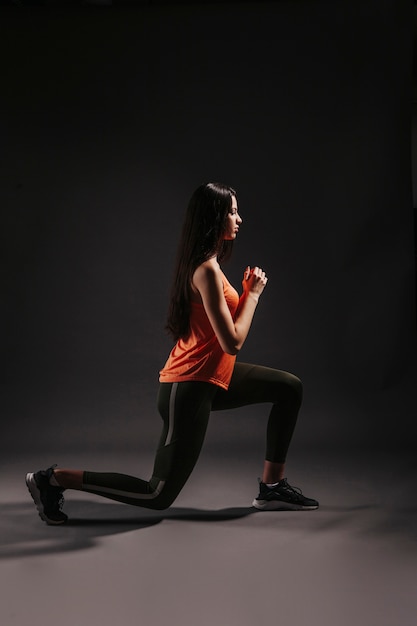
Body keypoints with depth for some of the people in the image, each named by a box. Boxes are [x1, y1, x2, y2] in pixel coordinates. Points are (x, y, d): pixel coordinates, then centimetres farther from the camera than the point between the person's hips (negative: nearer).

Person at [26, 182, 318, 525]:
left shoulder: (207, 264, 9)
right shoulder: (207, 270, -21)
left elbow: (229, 332, 13)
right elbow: (232, 342, -23)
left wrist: (247, 292, 2)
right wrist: (253, 293, -12)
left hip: (210, 375, 10)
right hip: (190, 387, -10)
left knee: (290, 388, 13)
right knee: (159, 495, 0)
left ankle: (273, 487, 18)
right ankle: (55, 479, 6)